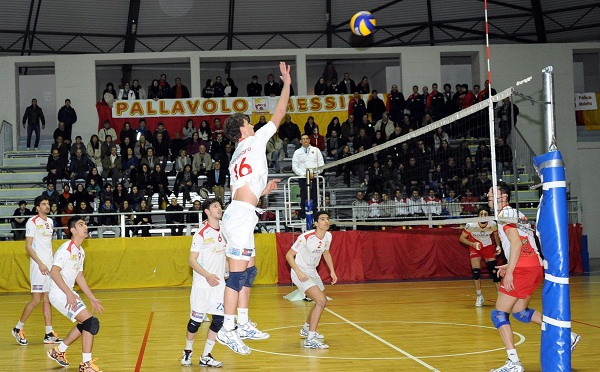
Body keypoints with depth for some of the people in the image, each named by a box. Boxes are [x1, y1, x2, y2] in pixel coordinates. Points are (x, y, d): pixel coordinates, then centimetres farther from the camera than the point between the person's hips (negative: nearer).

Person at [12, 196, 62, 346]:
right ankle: (18, 329, 8)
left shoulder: (50, 222, 13)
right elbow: (28, 247, -12)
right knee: (36, 300, -7)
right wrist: (40, 263, -18)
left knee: (47, 300, 7)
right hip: (38, 265, -7)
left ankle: (49, 334, 8)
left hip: (50, 264, 7)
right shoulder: (32, 222, -9)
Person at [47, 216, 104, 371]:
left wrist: (92, 298, 18)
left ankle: (59, 351, 33)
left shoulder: (80, 251, 11)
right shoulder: (66, 248, -17)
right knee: (92, 322, -16)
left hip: (69, 293, 10)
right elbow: (54, 272, -25)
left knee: (86, 323, 21)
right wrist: (69, 293, -29)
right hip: (59, 294, -10)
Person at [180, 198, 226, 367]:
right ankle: (187, 351, 25)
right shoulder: (201, 233, -11)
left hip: (219, 284, 5)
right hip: (202, 284, -5)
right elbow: (192, 260, -14)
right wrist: (207, 275, -26)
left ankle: (206, 357, 10)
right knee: (196, 319, 3)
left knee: (219, 319, -1)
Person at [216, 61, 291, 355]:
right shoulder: (254, 142, 2)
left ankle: (243, 325, 17)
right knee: (238, 274, -11)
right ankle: (227, 330, -13)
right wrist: (287, 83, 12)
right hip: (241, 217, -9)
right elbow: (278, 116, 5)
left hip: (240, 216, 9)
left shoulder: (236, 159, 23)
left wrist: (264, 190, 32)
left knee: (248, 271, 13)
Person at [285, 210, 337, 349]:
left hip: (312, 272, 9)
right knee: (321, 301, -24)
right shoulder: (306, 237, -25)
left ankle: (306, 328, 46)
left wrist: (332, 271, 9)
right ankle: (310, 339, -25)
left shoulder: (328, 236, -3)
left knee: (323, 302, 23)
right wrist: (299, 272, -30)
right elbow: (289, 255, -19)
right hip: (301, 273, -9)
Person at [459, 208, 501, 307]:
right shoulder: (470, 226, -28)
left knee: (494, 270, -7)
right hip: (475, 247, -1)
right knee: (476, 271, -10)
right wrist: (472, 244, -29)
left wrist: (498, 246, -12)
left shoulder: (493, 224, -23)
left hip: (488, 247, 1)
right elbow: (462, 238, -14)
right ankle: (479, 297, 7)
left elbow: (496, 234, 0)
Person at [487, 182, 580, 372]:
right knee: (519, 311, 23)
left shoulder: (505, 214, -6)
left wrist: (509, 271, -20)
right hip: (536, 266, 10)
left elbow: (516, 242, -17)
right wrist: (510, 266, 24)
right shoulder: (516, 213, 23)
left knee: (498, 313, -5)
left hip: (523, 269, -10)